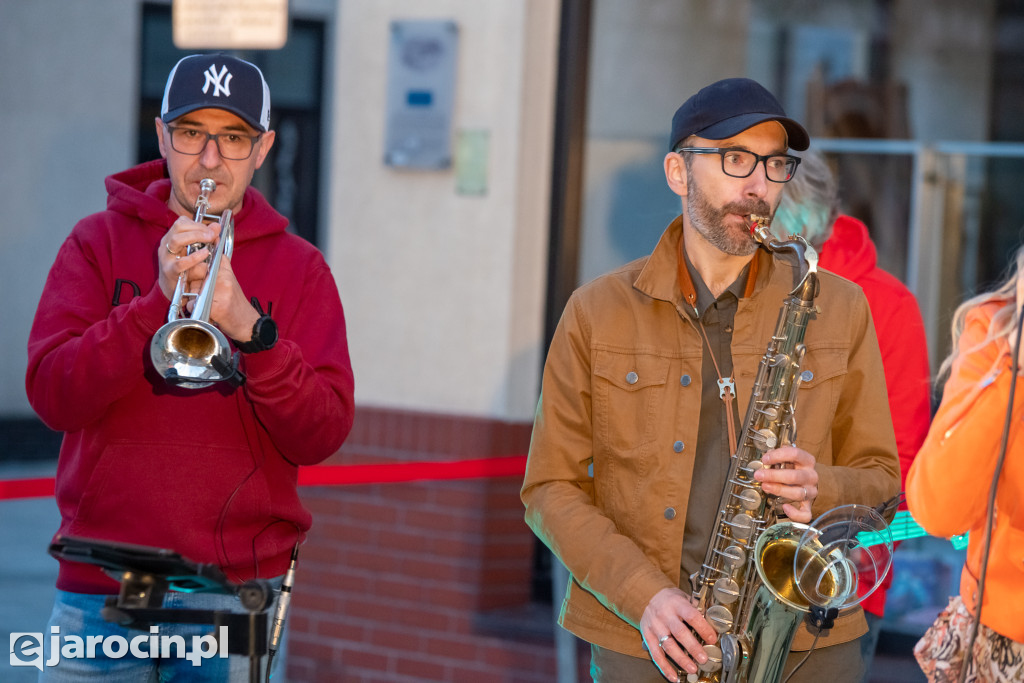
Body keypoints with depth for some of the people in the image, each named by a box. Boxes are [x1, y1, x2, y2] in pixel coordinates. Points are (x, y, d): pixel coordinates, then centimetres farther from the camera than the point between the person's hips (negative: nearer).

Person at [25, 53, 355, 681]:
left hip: (235, 588, 0)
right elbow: (52, 396, -7)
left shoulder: (299, 268, 6)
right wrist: (160, 300, -17)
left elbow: (322, 437, -4)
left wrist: (251, 329, -18)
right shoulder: (100, 241, 6)